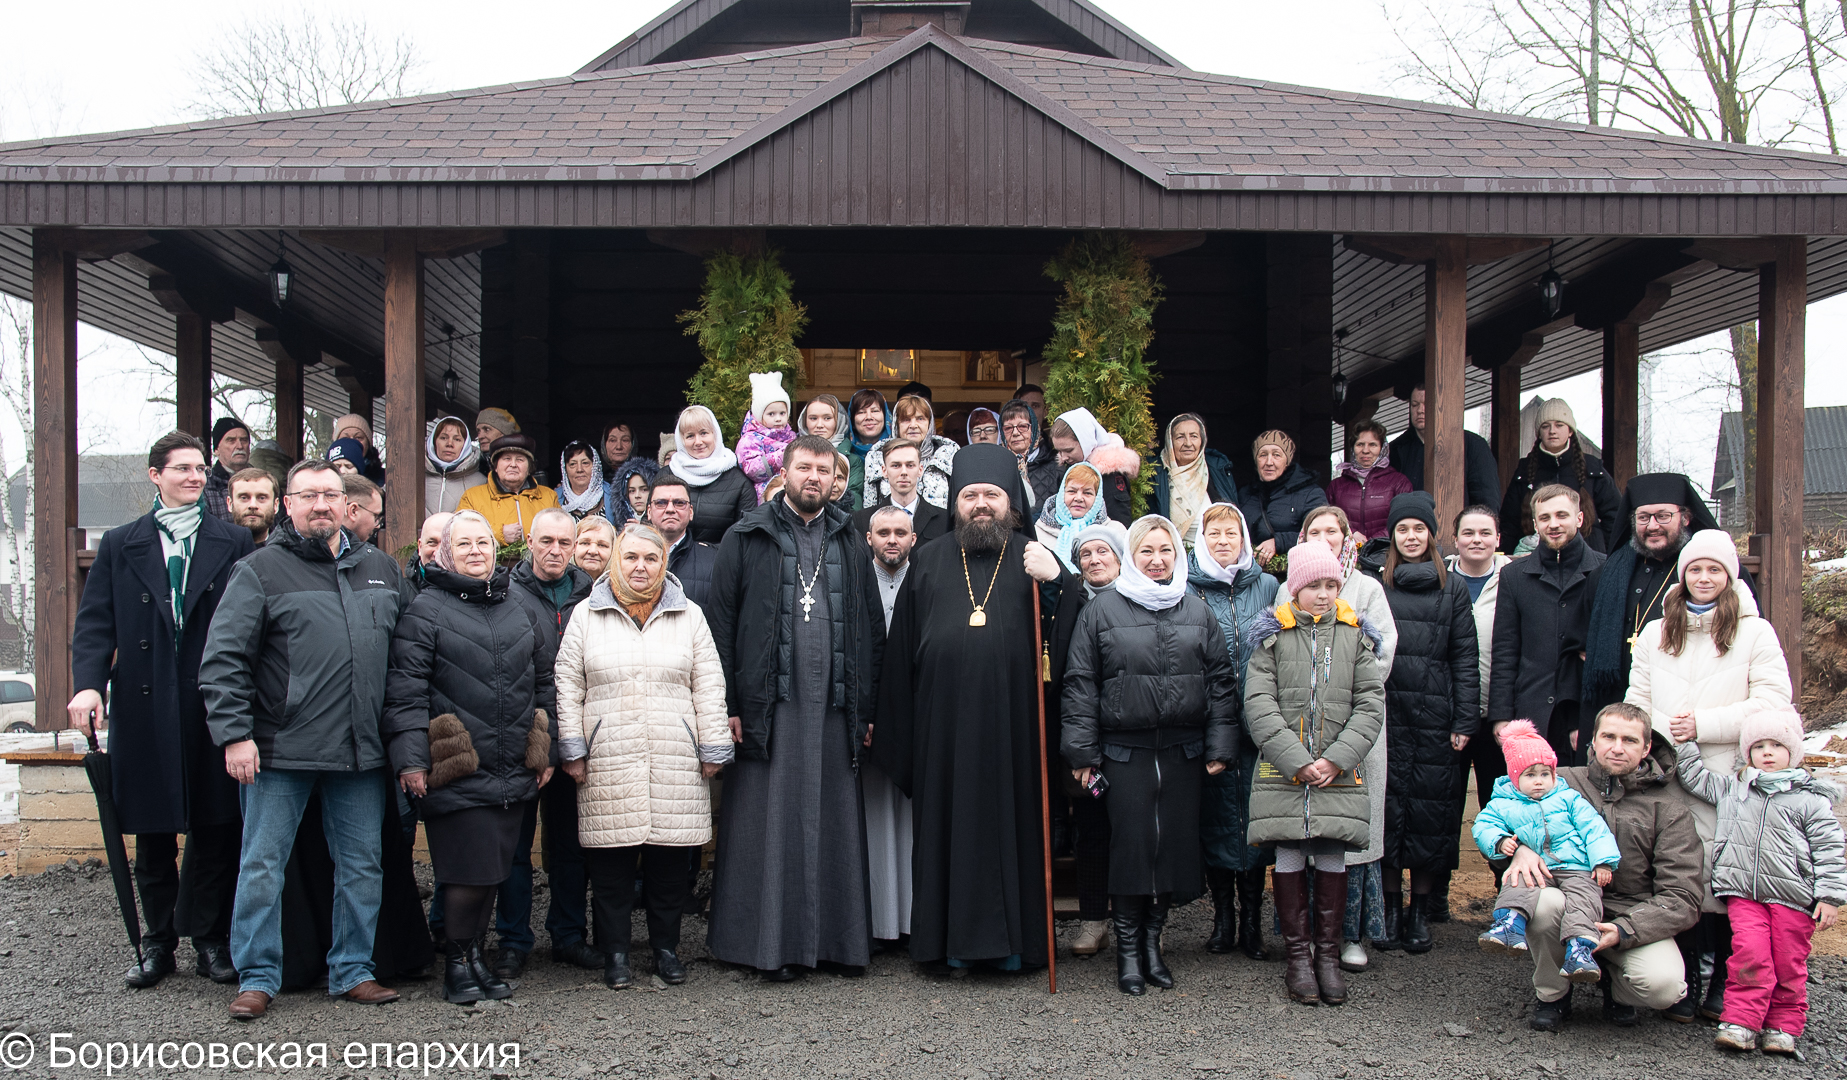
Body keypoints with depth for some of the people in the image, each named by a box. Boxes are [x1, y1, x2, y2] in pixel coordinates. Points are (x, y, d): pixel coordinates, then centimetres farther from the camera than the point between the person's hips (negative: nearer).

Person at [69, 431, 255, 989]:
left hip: (214, 707, -1)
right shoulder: (120, 545, 11)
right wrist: (89, 684, -11)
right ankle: (158, 943, 19)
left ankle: (210, 940, 13)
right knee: (152, 833, 8)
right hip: (145, 709, 1)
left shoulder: (235, 543, 7)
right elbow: (95, 623, 5)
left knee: (216, 829, 2)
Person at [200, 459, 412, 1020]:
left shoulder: (380, 568, 11)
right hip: (281, 749, -4)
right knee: (262, 866, 2)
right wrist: (234, 733, -13)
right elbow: (222, 659, -6)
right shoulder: (261, 570, -2)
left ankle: (352, 970, 22)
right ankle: (257, 977, 13)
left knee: (362, 866, 10)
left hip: (361, 752, 4)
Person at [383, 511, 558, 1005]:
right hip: (458, 769, -5)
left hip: (513, 770, 5)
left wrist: (546, 751, 14)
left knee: (495, 866, 9)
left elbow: (544, 681, 17)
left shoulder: (522, 606, 13)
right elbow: (406, 688, -7)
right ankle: (456, 959, 12)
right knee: (469, 869, -5)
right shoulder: (426, 609, -2)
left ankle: (477, 951, 24)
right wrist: (410, 759, -13)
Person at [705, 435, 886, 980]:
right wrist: (725, 704, -6)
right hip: (769, 705, -2)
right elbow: (721, 624, 1)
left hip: (834, 707, 3)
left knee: (834, 822, 4)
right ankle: (771, 941, 5)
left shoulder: (850, 543, 14)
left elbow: (872, 630, 13)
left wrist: (868, 707, 5)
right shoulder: (747, 539, 5)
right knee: (769, 822, -1)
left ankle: (837, 938, 12)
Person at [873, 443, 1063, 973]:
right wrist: (895, 731, 8)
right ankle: (952, 937, 13)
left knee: (1012, 819, 2)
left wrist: (1054, 581, -19)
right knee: (949, 826, 4)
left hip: (1012, 722, -1)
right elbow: (901, 651, 12)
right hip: (944, 723, 1)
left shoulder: (1033, 559, 8)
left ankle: (1014, 938, 12)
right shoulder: (928, 561, 13)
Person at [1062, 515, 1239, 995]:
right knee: (1130, 844, -5)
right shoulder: (1102, 610, 2)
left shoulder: (1198, 612, 10)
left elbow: (1221, 681, 12)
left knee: (1176, 842, 4)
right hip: (1125, 751, -3)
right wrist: (1082, 751, -3)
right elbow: (1080, 684, 1)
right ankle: (1128, 949, 7)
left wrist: (1219, 746, 5)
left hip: (1184, 752, 3)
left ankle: (1153, 938, 19)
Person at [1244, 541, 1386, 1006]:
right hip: (1283, 771, -1)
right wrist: (1297, 761, -13)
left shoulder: (1354, 636, 7)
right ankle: (1297, 956, 12)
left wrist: (1336, 759, -9)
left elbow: (1371, 705, 3)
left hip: (1338, 774, 1)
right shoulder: (1272, 636, 3)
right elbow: (1259, 706, -4)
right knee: (1289, 858, 1)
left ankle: (1328, 955, 14)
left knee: (1331, 858, 2)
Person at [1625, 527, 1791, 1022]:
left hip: (1730, 777, -2)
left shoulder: (1755, 633, 6)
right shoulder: (1655, 634, 18)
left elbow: (1772, 702, -3)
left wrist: (1705, 723, -10)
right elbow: (1637, 702, 17)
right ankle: (1682, 983, 8)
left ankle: (1723, 986, 7)